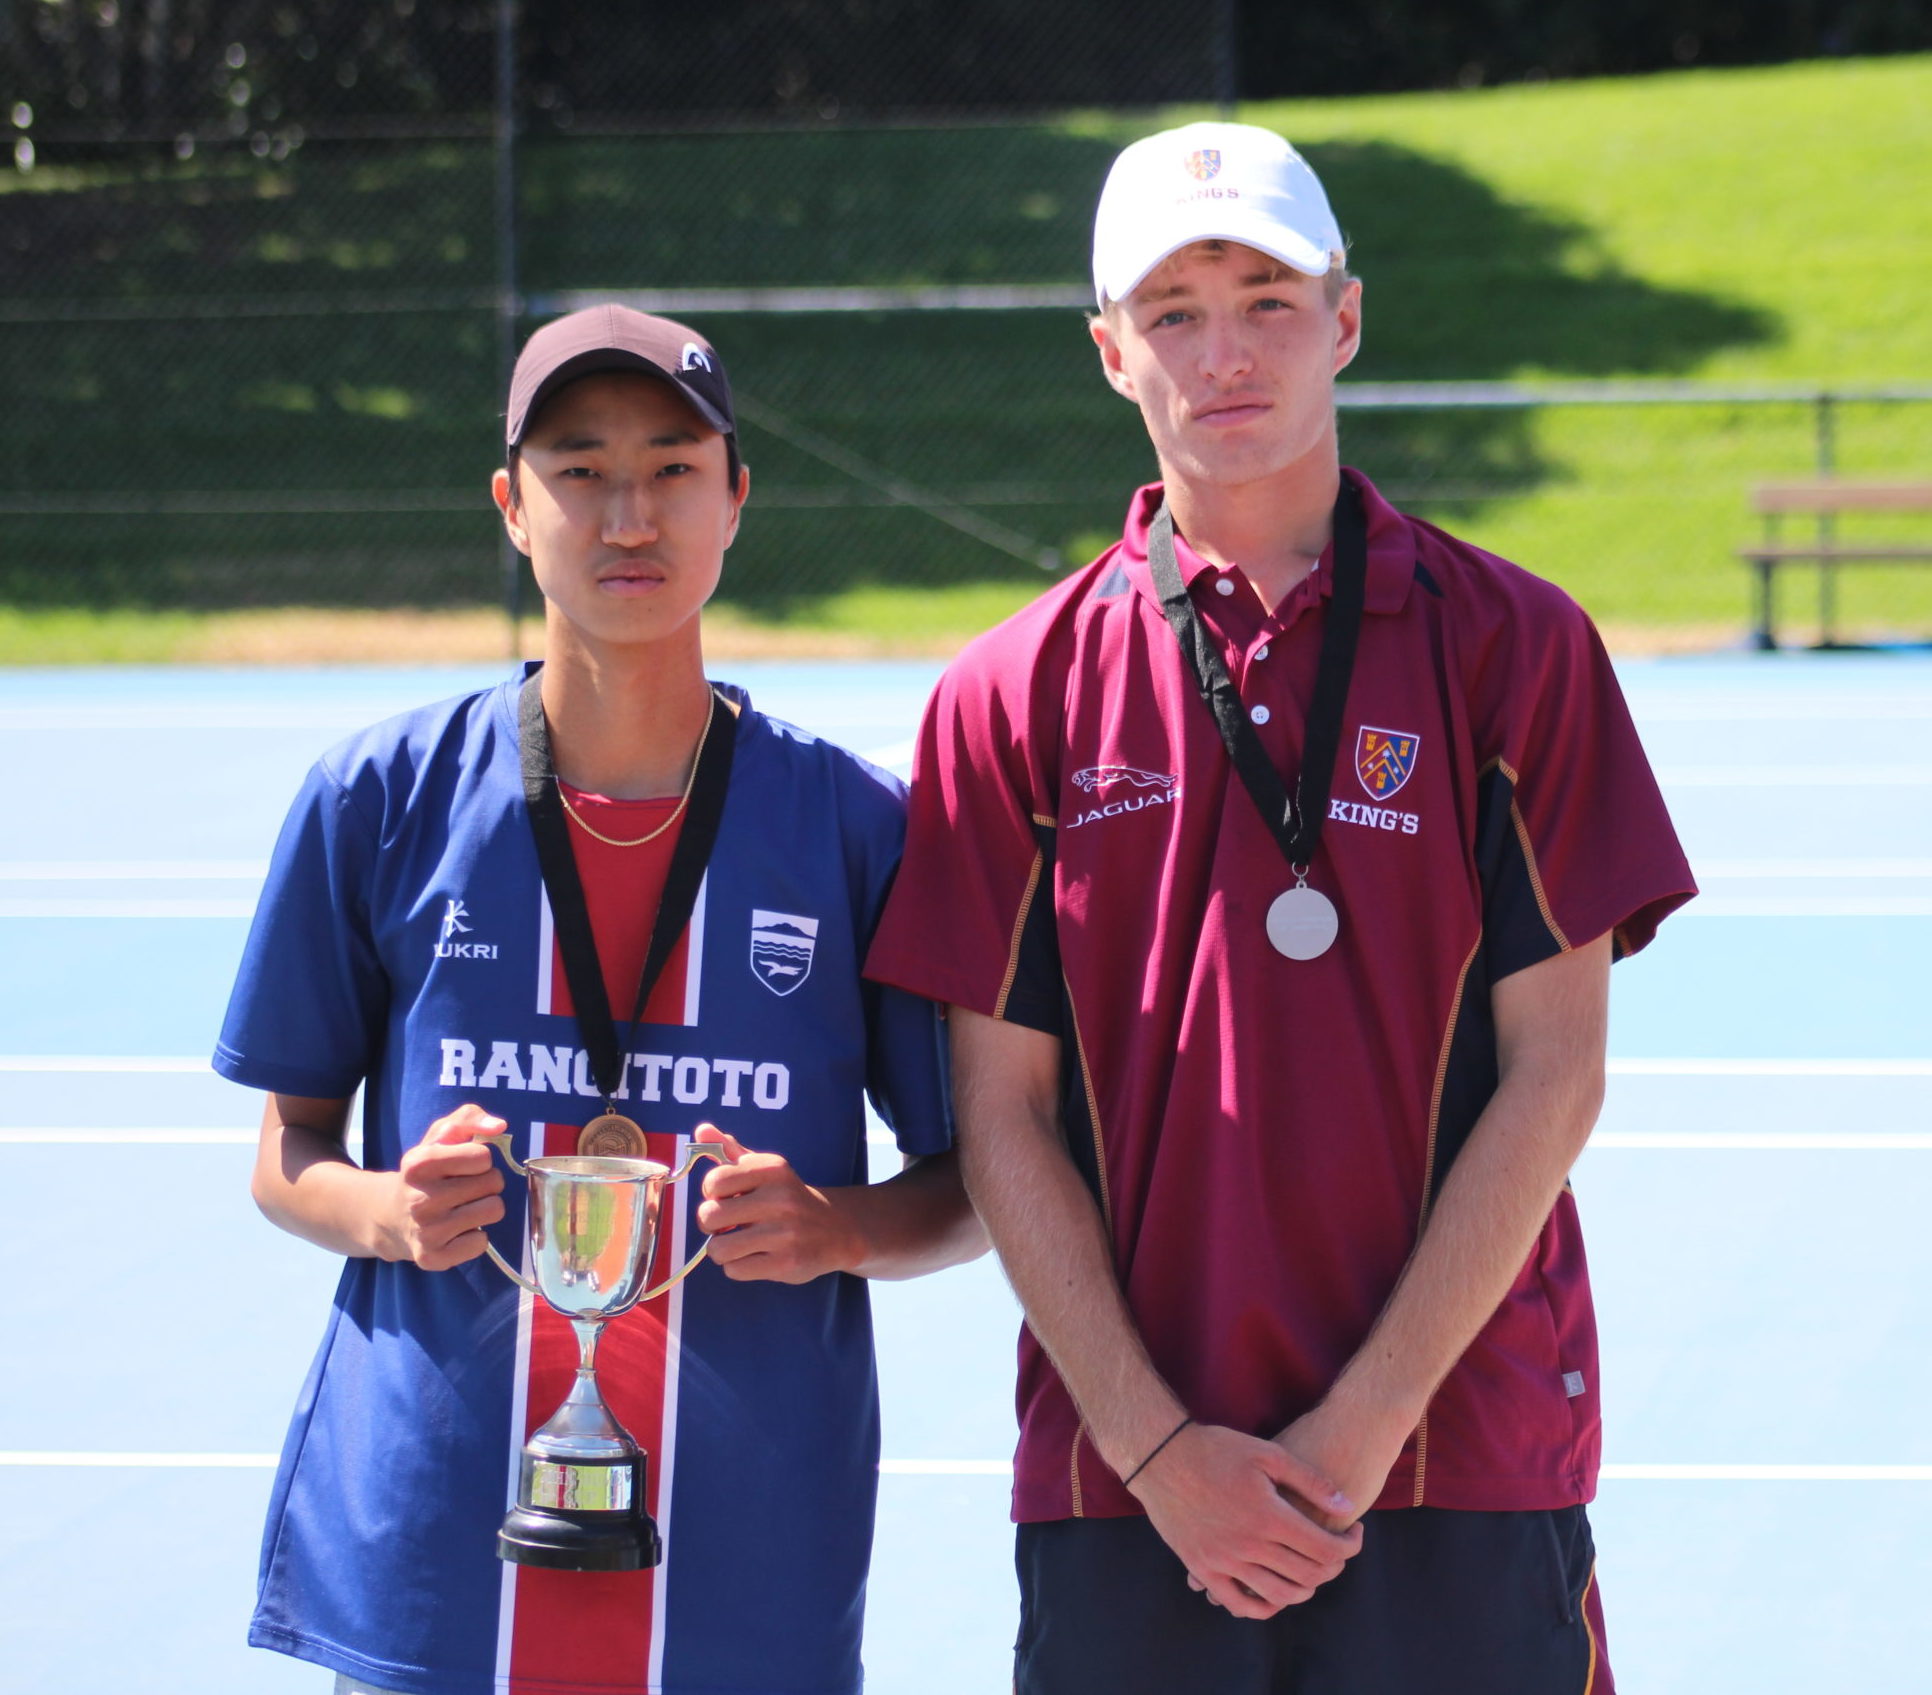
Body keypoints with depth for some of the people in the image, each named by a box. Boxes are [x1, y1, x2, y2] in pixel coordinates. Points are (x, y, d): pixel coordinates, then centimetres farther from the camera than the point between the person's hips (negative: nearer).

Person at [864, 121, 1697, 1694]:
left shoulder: (1510, 646, 1)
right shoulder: (1013, 696, 4)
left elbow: (1553, 1075, -2)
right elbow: (1005, 1117, 2)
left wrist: (1367, 1419, -9)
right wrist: (1157, 1444, -8)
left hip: (1462, 1474, -1)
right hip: (1124, 1496, 1)